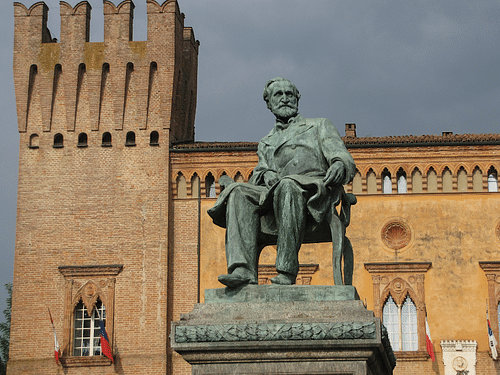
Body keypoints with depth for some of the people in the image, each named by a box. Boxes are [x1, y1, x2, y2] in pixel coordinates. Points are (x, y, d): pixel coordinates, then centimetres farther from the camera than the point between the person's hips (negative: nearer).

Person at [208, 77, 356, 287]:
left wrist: (340, 164, -15)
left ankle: (287, 272, -45)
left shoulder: (319, 126, 27)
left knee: (288, 186, -40)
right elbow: (258, 174, 19)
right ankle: (244, 270, -44)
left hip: (314, 194, -3)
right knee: (238, 192, -28)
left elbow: (341, 156, 10)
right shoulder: (265, 144, 36)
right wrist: (266, 174, -7)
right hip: (273, 192, 4)